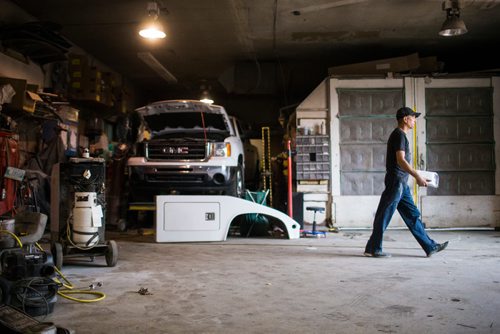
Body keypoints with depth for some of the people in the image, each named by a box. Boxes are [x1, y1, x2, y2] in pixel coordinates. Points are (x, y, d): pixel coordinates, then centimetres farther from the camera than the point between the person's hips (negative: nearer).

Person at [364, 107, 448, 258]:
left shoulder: (400, 135, 20)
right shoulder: (399, 135, -11)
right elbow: (400, 160, -21)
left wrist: (415, 175, 22)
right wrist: (417, 176, -20)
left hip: (401, 183, 10)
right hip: (396, 181, -10)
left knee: (413, 215, 10)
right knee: (384, 216, -4)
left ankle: (430, 246, 15)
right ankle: (373, 249, 4)